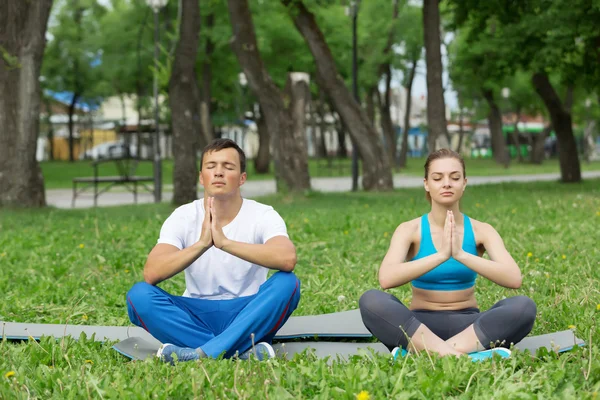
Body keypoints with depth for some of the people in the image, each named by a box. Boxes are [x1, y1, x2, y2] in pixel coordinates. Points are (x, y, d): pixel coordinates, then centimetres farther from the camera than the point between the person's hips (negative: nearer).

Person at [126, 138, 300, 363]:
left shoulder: (262, 216, -6)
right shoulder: (183, 217, -3)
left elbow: (287, 259, -29)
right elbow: (151, 274, -19)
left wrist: (225, 242, -35)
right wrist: (201, 244, -33)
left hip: (247, 315, -1)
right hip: (195, 317, 1)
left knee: (287, 283, -30)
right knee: (139, 294, -25)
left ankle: (203, 353, -35)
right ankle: (244, 352, -31)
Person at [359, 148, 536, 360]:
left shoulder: (480, 230, 0)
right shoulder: (410, 230, -4)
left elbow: (514, 278, -17)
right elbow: (386, 278, -23)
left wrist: (462, 255, -30)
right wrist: (441, 255, -34)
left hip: (468, 326, 1)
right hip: (419, 327, -1)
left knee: (523, 306, -27)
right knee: (371, 300, -31)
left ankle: (421, 352, -36)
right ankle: (470, 354, -42)